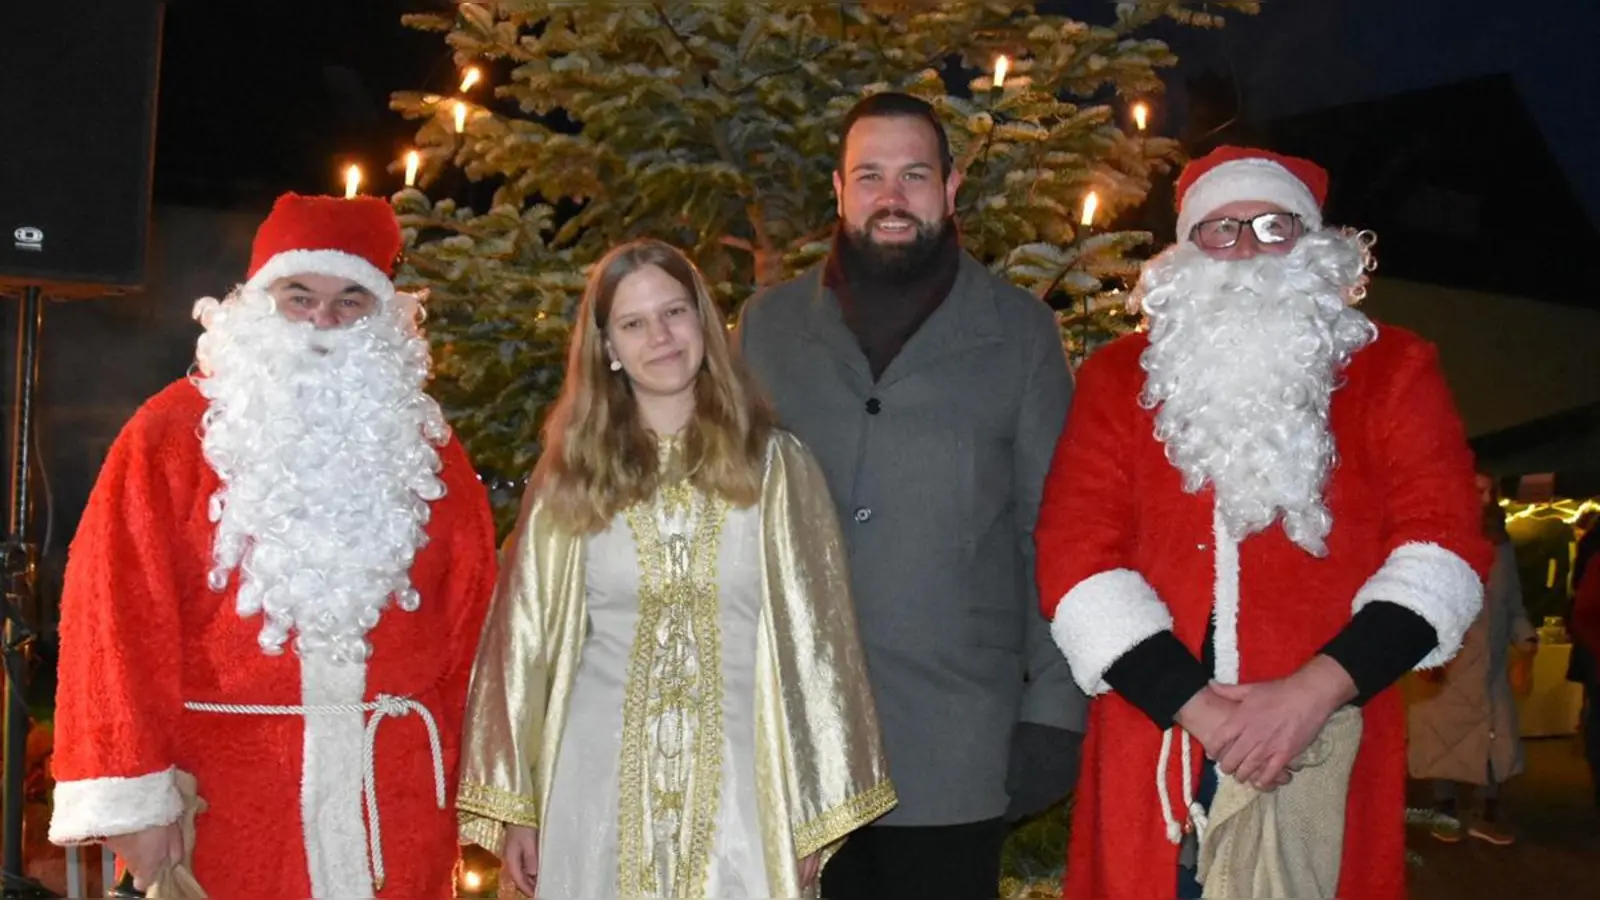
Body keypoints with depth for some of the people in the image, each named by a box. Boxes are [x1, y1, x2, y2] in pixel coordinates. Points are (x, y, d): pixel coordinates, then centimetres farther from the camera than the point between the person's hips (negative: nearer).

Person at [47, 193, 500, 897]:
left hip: (398, 791, 3)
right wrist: (129, 792, -10)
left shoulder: (426, 446, 9)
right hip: (228, 792, -2)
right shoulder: (173, 434, 0)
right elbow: (118, 613, -5)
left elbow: (469, 618, 9)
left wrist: (463, 771, 5)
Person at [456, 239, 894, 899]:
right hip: (603, 788, 1)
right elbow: (528, 642, 6)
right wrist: (515, 805, 5)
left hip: (738, 788, -1)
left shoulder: (774, 465, 0)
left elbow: (813, 644, 1)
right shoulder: (572, 478, 3)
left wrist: (816, 812, 0)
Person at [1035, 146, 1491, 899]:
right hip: (1154, 755, 1)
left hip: (1327, 758, 0)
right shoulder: (1120, 377, 8)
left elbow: (1445, 543, -2)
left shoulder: (1394, 370, 8)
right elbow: (1076, 553, -1)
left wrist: (1317, 690, -15)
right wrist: (1196, 706, -12)